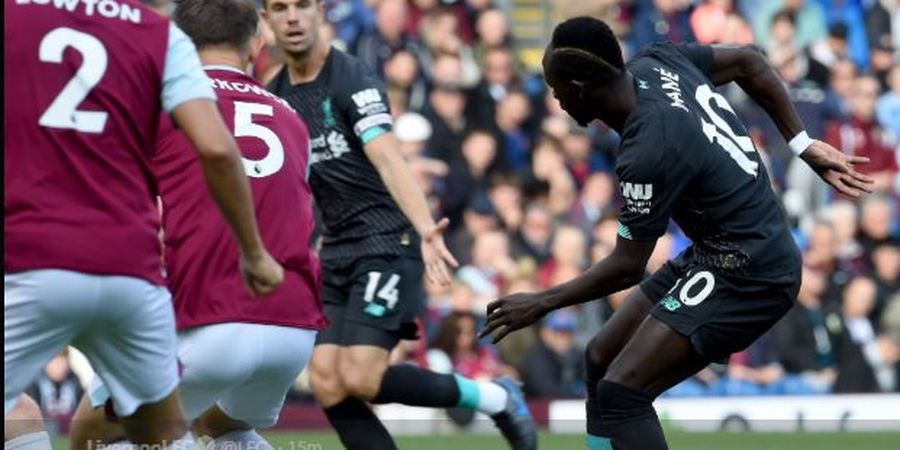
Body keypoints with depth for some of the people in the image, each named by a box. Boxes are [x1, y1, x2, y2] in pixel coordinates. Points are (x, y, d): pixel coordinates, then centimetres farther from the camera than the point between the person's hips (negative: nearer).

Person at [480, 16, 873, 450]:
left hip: (747, 277, -10)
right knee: (602, 359, 15)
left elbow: (627, 266, -17)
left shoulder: (650, 152, -27)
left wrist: (541, 304, -6)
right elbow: (750, 61, 12)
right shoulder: (657, 62, -3)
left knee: (621, 391, -18)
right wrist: (804, 145, 15)